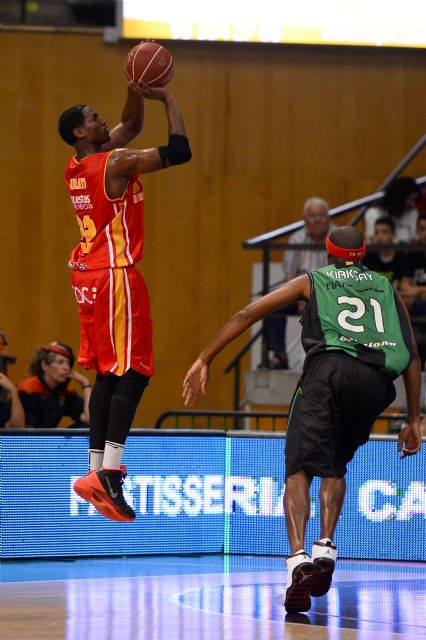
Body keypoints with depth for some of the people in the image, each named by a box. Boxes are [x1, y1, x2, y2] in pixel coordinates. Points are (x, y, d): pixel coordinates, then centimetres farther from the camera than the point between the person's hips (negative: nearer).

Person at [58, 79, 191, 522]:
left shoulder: (78, 166, 11)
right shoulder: (116, 163, -14)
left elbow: (131, 126, 25)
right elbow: (179, 152, -13)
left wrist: (135, 93, 10)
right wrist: (168, 101, -4)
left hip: (88, 274, 9)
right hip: (115, 274, -9)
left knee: (109, 374, 12)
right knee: (131, 373, -11)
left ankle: (97, 470, 11)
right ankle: (108, 473, -20)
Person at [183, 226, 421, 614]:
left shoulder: (312, 280, 27)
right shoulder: (386, 288, 31)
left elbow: (247, 315, 19)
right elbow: (411, 356, 23)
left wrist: (205, 360, 20)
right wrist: (413, 420, 24)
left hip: (329, 367, -2)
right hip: (377, 379, 3)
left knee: (299, 469, -7)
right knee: (335, 467, 23)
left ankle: (299, 558, -29)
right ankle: (325, 549, 5)